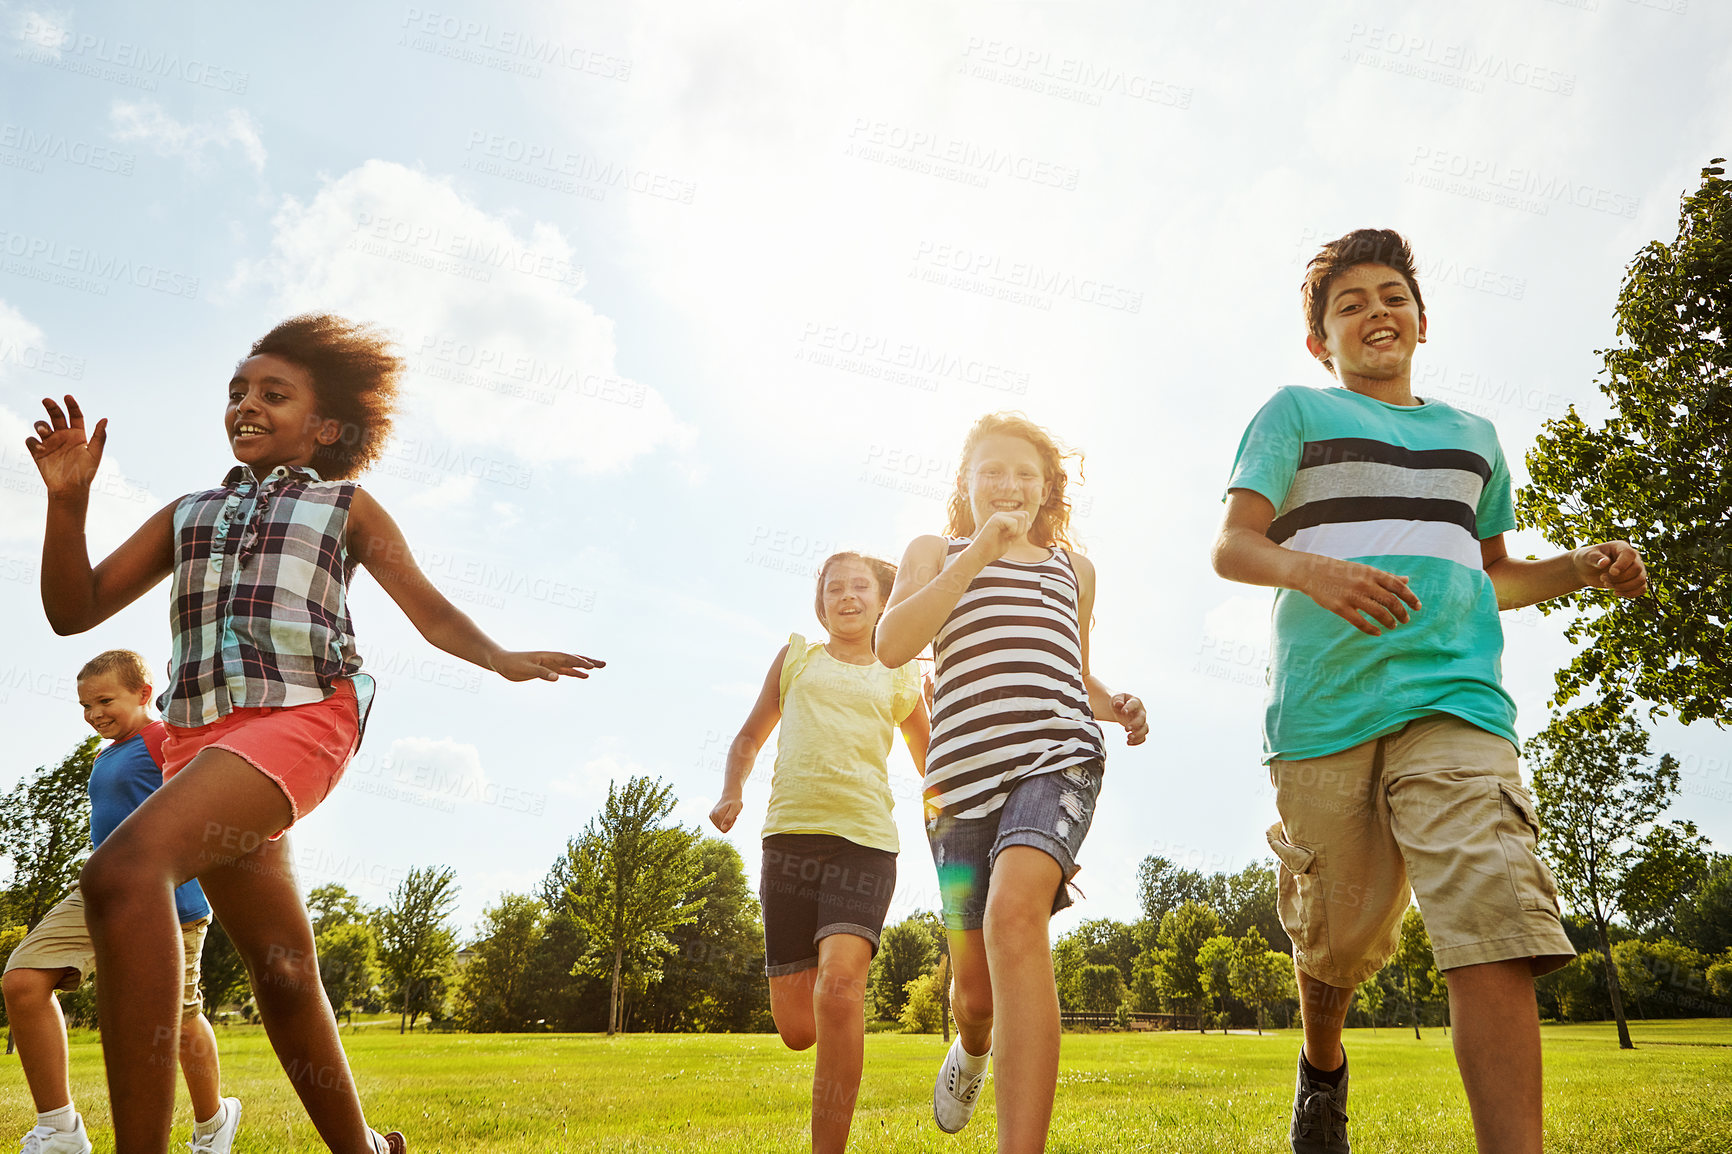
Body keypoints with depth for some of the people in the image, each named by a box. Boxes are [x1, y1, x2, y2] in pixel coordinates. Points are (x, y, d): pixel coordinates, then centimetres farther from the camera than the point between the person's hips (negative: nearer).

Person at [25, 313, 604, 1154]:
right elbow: (73, 609, 19)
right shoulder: (187, 514, 26)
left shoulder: (344, 506, 17)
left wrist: (502, 659, -8)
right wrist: (67, 497, 5)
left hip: (301, 714, -5)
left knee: (122, 871, -29)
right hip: (201, 732, 5)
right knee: (280, 970, 6)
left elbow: (432, 612, 11)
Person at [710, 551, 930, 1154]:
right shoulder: (796, 657, 19)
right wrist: (731, 793, 7)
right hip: (789, 834, 2)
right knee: (796, 1028, 1)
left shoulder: (900, 680, 18)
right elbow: (749, 737, 24)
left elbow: (933, 770, 26)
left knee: (839, 986, -24)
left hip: (864, 839, -1)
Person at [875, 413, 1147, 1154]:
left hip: (1058, 755, 0)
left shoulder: (1074, 568, 24)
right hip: (965, 769, 0)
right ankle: (973, 1050, 48)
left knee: (1014, 916, -30)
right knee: (975, 984, 8)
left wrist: (1117, 706, 11)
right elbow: (892, 646, -3)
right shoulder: (935, 553, 16)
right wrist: (981, 551, -7)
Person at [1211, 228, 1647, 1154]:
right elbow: (1231, 545, -1)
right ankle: (1323, 1066, 39)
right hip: (1323, 705, -2)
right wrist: (1309, 567, -22)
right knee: (1339, 932, 8)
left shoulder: (1472, 435, 24)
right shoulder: (1296, 413, 11)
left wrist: (1580, 568, 11)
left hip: (1453, 696, 3)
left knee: (1493, 915, -18)